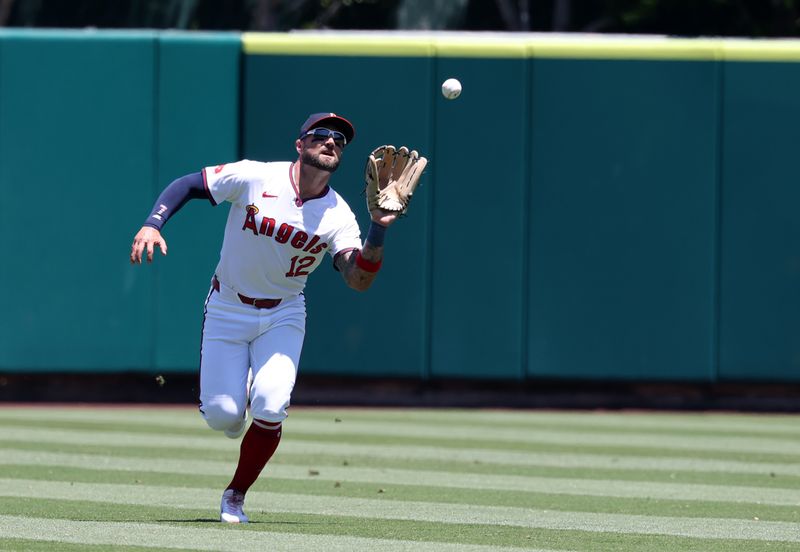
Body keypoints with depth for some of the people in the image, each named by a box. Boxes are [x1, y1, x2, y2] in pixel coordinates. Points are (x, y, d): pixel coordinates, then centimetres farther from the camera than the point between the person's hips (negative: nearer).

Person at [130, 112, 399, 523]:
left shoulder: (338, 216, -12)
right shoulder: (254, 177, -16)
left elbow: (359, 280, -25)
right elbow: (188, 185, -7)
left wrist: (379, 230, -40)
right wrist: (152, 224, -23)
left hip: (283, 316, 1)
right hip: (227, 308, -1)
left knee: (270, 409, -18)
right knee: (221, 416, -8)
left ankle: (235, 497, 5)